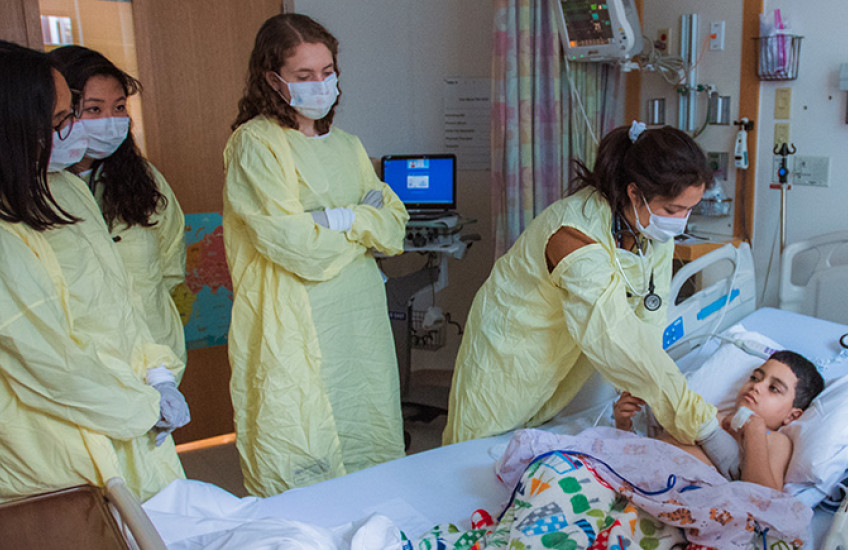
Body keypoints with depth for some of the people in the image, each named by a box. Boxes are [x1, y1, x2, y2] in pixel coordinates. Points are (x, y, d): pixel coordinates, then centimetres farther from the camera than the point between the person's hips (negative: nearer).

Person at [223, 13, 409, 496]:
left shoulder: (347, 146, 14)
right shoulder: (255, 144, -7)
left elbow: (395, 228, 8)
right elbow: (293, 244, -17)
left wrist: (341, 218, -10)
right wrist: (364, 223, -4)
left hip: (361, 319, 7)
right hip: (297, 327, -6)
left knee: (369, 446, 13)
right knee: (303, 466, 1)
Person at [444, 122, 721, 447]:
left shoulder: (658, 228, -14)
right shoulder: (576, 237, -38)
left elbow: (648, 319, -10)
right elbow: (617, 343, -39)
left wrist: (637, 390, -22)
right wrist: (703, 424, -35)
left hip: (572, 355, 6)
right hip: (513, 345, -6)